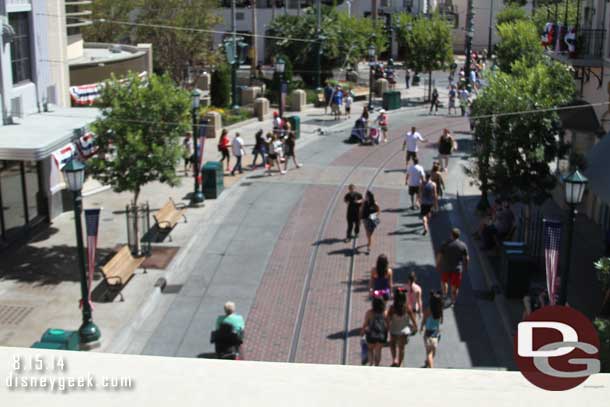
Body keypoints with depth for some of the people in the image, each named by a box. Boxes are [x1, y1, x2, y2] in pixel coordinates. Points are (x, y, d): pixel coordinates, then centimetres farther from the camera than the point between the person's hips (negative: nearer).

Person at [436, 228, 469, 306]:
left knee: (444, 281, 27)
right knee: (454, 285, 12)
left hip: (446, 268, 0)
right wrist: (466, 267, 13)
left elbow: (439, 256, -9)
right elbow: (466, 258, -3)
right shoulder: (463, 245, -9)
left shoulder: (445, 244, -12)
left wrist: (437, 265, 6)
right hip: (457, 269, 0)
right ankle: (453, 301, 19)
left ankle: (445, 295, 38)